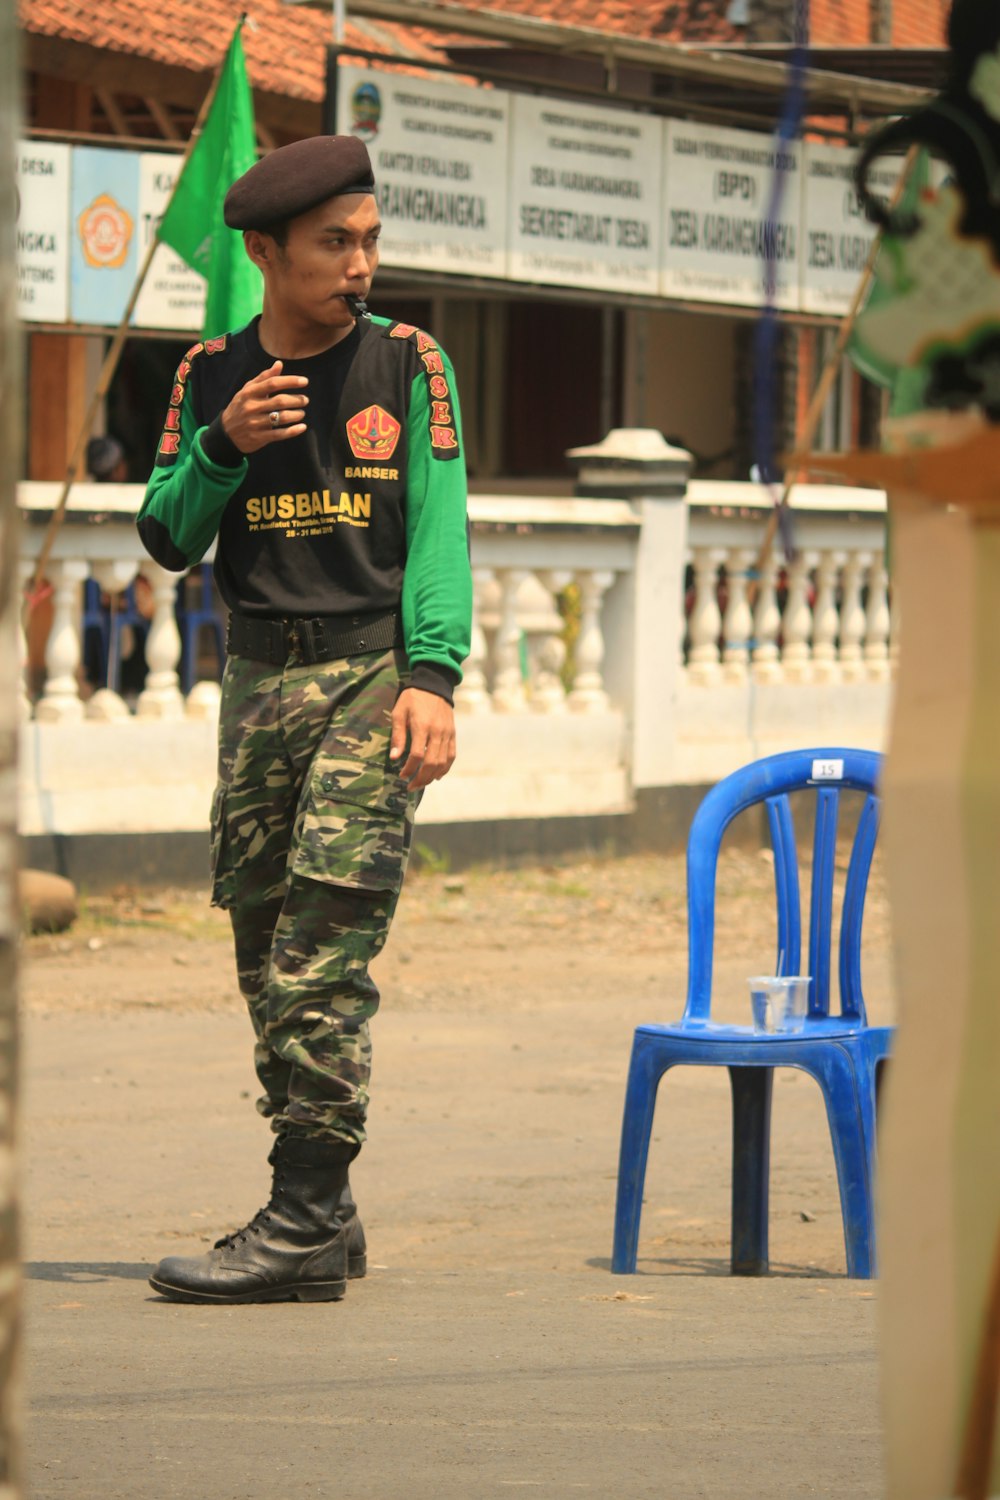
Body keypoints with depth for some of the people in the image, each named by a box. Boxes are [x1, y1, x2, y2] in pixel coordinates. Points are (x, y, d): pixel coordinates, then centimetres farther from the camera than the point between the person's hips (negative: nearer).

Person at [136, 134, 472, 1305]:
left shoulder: (408, 366, 1)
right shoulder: (211, 377, 9)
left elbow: (438, 532, -3)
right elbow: (167, 540, 8)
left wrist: (432, 677, -15)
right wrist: (223, 447, -10)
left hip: (374, 673, -4)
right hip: (258, 682, 4)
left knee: (320, 961, -13)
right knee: (266, 958, 5)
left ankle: (303, 1226, -15)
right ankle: (320, 1221, 12)